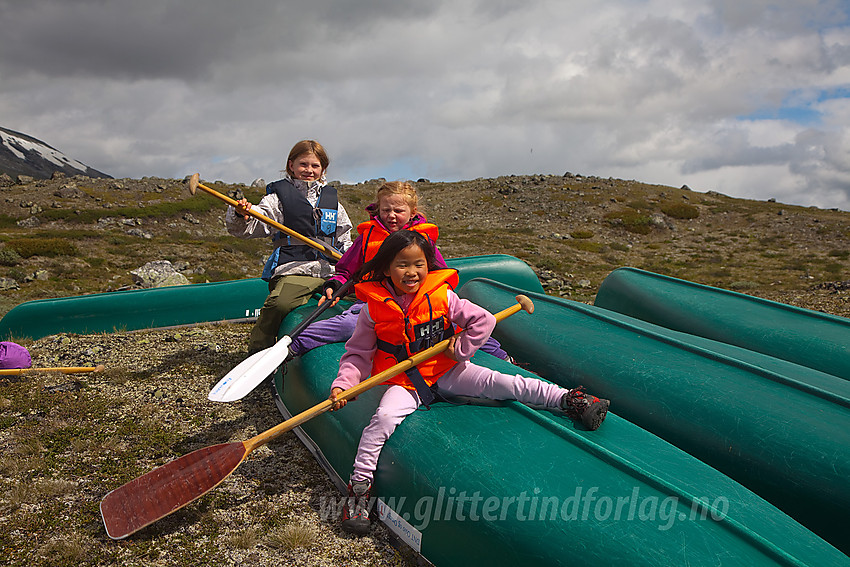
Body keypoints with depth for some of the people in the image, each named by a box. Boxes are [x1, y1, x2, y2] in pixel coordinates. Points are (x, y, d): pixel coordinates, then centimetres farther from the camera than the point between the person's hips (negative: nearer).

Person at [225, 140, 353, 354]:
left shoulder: (332, 201, 21)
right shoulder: (279, 196, 8)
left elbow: (344, 239, 28)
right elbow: (252, 226, -2)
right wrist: (241, 216, -24)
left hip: (331, 271, 4)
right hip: (294, 270, -4)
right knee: (279, 304, -32)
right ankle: (257, 349, -9)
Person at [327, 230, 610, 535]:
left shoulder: (442, 296, -8)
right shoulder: (373, 308, -8)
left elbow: (483, 320, -2)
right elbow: (358, 354, -2)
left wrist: (460, 350, -5)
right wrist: (342, 384, -15)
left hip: (445, 371, 1)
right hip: (403, 382, 0)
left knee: (499, 383, -17)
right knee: (383, 418, -27)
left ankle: (570, 399, -14)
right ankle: (359, 489, -14)